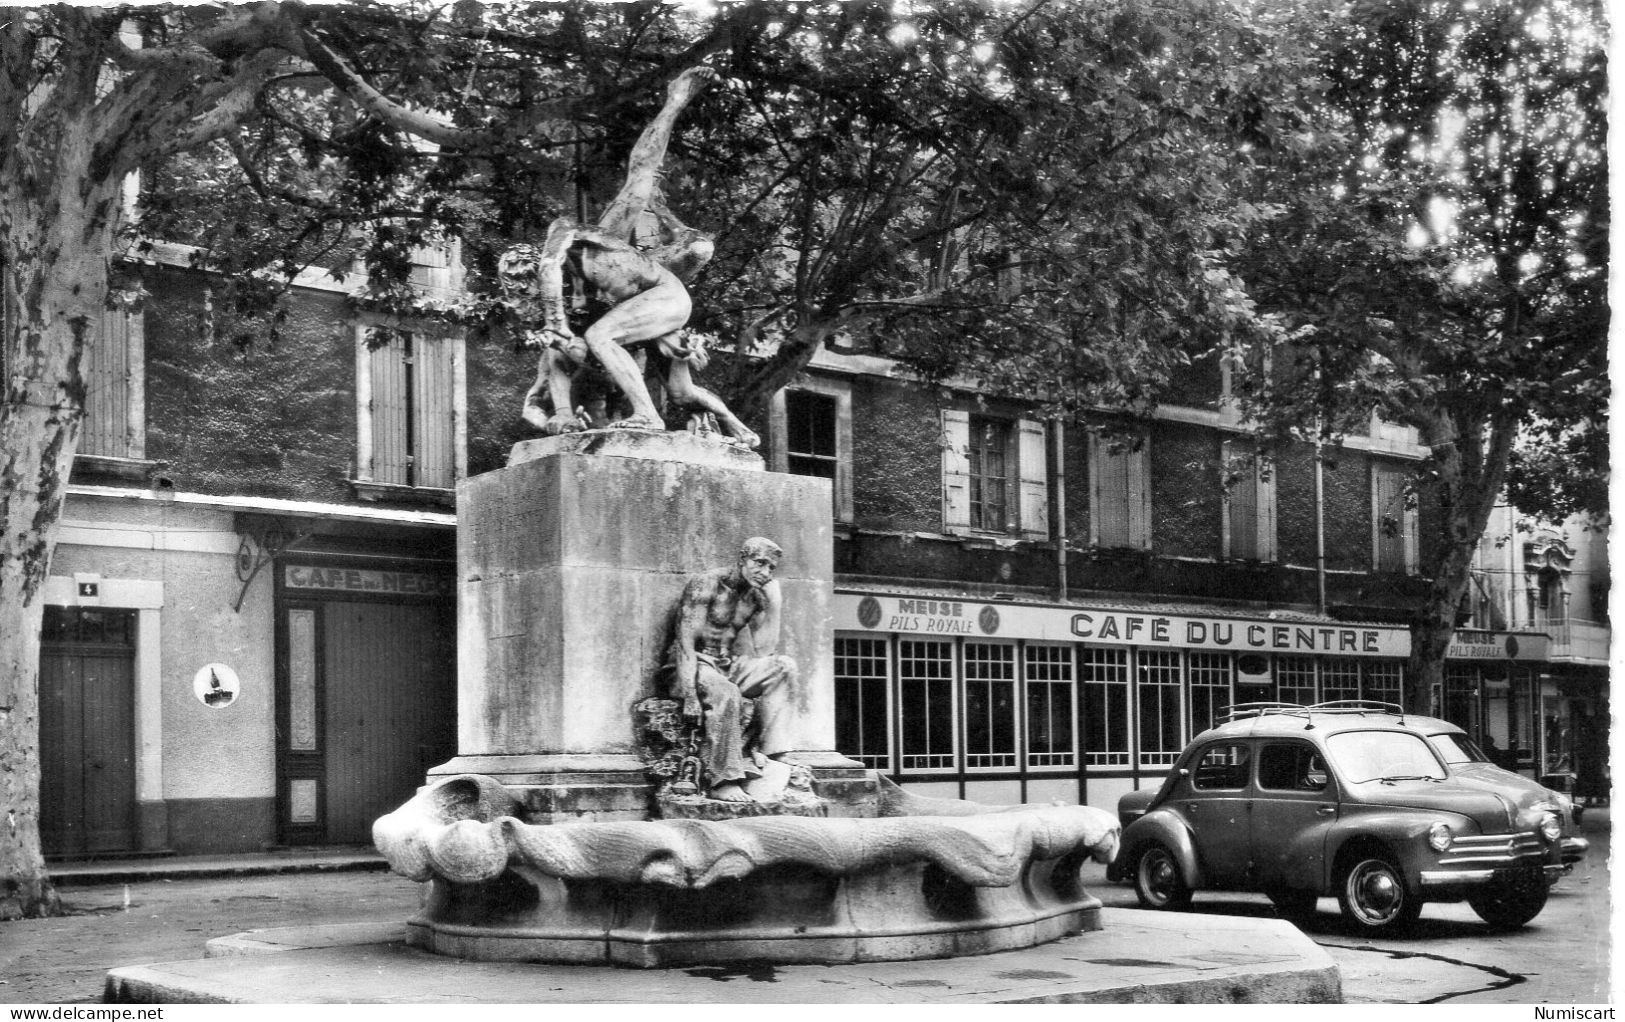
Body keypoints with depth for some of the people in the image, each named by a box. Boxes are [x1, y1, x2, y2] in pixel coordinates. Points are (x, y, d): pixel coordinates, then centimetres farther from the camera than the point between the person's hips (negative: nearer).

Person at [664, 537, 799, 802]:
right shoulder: (706, 585, -11)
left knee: (783, 667, -14)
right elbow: (685, 641, -20)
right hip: (693, 665, -7)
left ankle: (756, 748, -19)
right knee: (726, 694, -37)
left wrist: (774, 597, -2)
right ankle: (721, 782, -31)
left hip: (728, 666, 7)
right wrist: (690, 695, -31)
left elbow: (765, 651, 0)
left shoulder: (755, 596, 10)